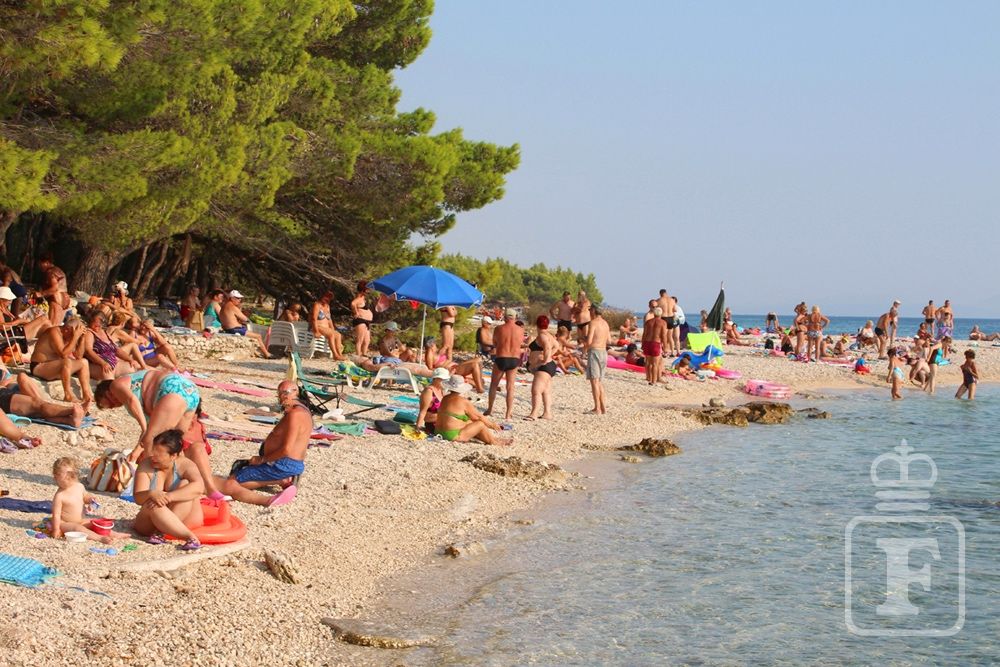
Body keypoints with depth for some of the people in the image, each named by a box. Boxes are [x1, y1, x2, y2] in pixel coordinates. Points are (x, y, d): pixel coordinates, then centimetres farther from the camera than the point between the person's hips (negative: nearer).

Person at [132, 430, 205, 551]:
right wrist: (151, 494, -40)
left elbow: (199, 487, -32)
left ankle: (161, 532, -32)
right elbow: (138, 498, -16)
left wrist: (168, 497, -41)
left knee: (186, 485, -24)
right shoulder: (146, 465, -7)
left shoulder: (185, 466, -11)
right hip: (150, 523, 1)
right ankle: (190, 537, -40)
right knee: (155, 505, -32)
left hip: (185, 519, 0)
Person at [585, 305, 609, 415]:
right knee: (600, 381, 15)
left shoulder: (593, 323, -11)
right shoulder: (605, 323, 13)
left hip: (594, 351, -8)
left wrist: (585, 348, 2)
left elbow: (589, 341, -16)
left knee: (594, 380, -7)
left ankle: (597, 408, -11)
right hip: (604, 351, 8)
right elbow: (609, 340, 20)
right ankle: (603, 407, 13)